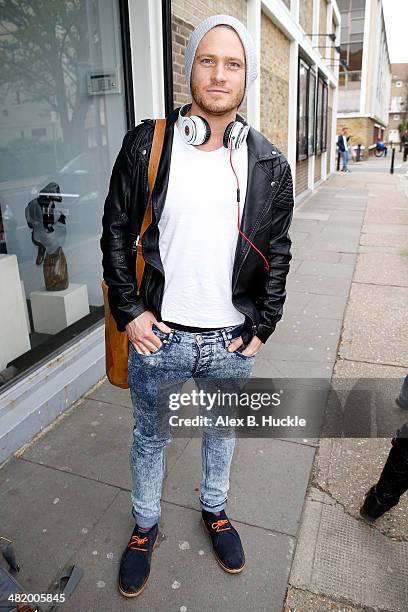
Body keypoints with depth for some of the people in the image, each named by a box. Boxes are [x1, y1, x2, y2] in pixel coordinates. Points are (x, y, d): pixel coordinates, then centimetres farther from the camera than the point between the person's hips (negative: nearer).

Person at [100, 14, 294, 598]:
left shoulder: (270, 165, -2)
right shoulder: (147, 144, -6)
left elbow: (277, 254, 4)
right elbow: (117, 233, -1)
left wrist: (261, 327, -1)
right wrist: (129, 312, -7)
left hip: (232, 342, 2)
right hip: (157, 336, -1)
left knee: (221, 431, 23)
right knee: (150, 436, 18)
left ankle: (215, 510, 52)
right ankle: (145, 526, 46)